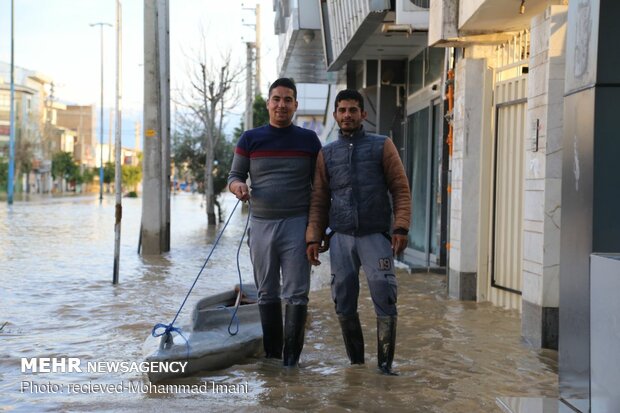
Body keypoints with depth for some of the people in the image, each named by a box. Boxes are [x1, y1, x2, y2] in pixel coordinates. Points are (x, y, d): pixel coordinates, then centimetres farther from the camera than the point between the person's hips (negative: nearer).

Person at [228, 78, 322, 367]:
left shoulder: (309, 140, 6)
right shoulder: (250, 139, 7)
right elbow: (234, 176, 9)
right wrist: (238, 186, -16)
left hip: (297, 224, -2)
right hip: (261, 224, 2)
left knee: (296, 294, -4)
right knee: (267, 294, 9)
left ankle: (291, 357, 2)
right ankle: (271, 354, 18)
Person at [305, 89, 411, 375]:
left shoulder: (382, 146, 6)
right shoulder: (326, 154, 13)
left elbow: (400, 189, 2)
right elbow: (319, 201, 13)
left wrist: (401, 227, -10)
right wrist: (314, 237, 3)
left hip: (376, 235, -2)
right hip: (341, 237, 3)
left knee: (384, 297, -10)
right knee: (344, 303, 4)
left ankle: (385, 363, -1)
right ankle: (356, 362, 16)